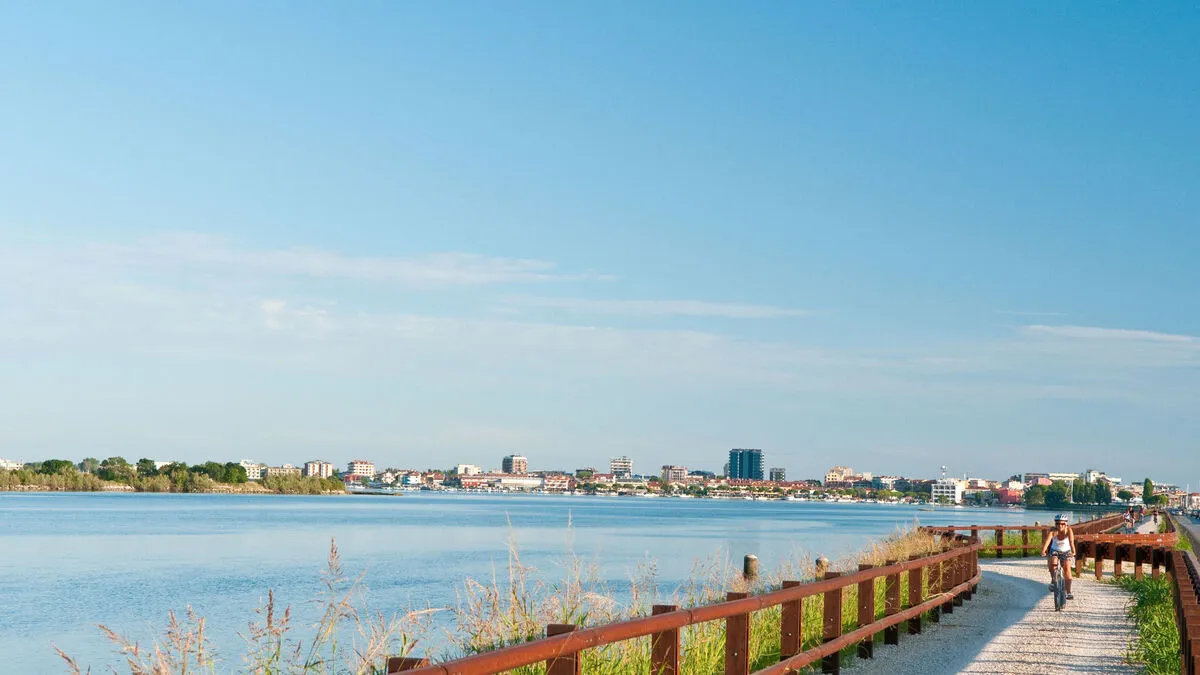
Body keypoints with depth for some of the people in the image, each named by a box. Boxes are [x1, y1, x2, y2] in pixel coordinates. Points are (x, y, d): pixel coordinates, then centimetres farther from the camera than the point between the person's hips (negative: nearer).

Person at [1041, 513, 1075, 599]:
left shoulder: (1068, 530, -22)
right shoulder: (1053, 531, -22)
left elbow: (1071, 542, -36)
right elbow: (1047, 540, -38)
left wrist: (1073, 552, -53)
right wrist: (1043, 551, -55)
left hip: (1066, 552, 0)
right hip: (1054, 551, 0)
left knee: (1067, 567, -20)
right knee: (1052, 563, -29)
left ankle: (1068, 592, -16)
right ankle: (1053, 581, -3)